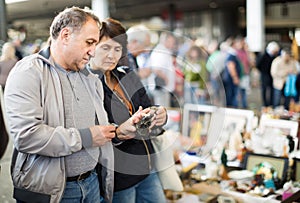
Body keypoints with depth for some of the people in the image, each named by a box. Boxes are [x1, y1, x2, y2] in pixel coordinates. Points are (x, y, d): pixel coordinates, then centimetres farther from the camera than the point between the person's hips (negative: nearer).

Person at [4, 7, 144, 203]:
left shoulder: (91, 79, 11)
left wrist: (119, 131, -3)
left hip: (91, 183, 7)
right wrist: (85, 138, -18)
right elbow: (25, 136, -26)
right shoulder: (29, 72, -13)